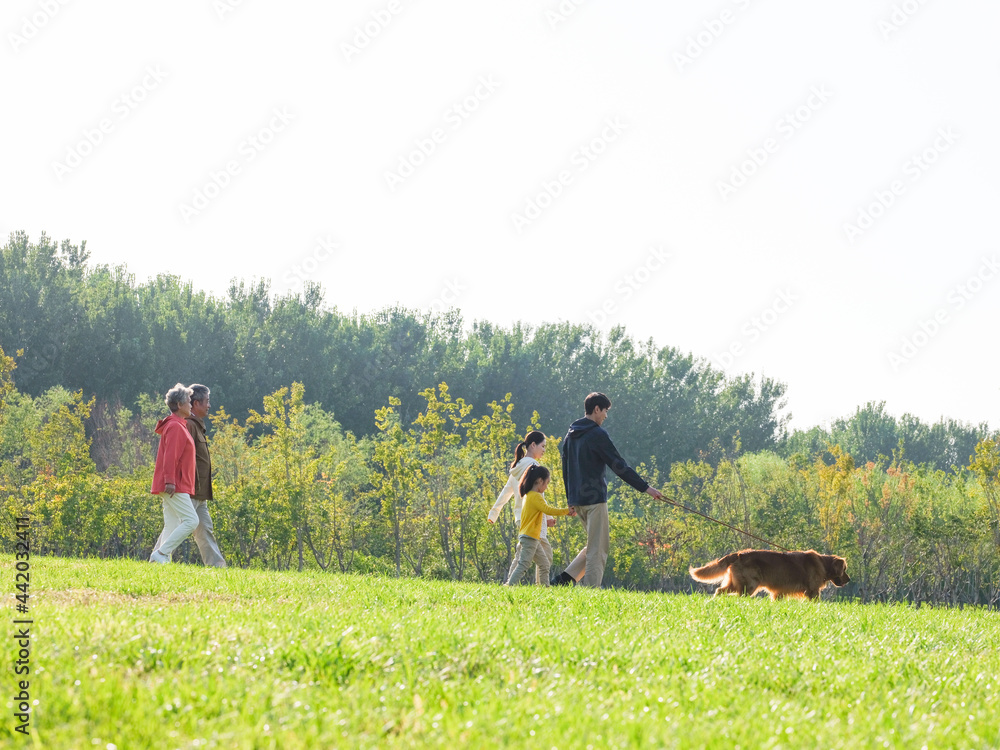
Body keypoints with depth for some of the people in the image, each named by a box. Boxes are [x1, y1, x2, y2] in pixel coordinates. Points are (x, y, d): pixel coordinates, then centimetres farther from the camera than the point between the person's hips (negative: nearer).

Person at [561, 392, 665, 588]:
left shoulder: (571, 435, 14)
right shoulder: (597, 434, -12)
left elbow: (566, 469, 20)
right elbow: (619, 466, -13)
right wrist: (646, 487, -9)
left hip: (577, 499, 8)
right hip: (594, 498, -8)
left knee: (600, 541, 18)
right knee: (597, 547, -5)